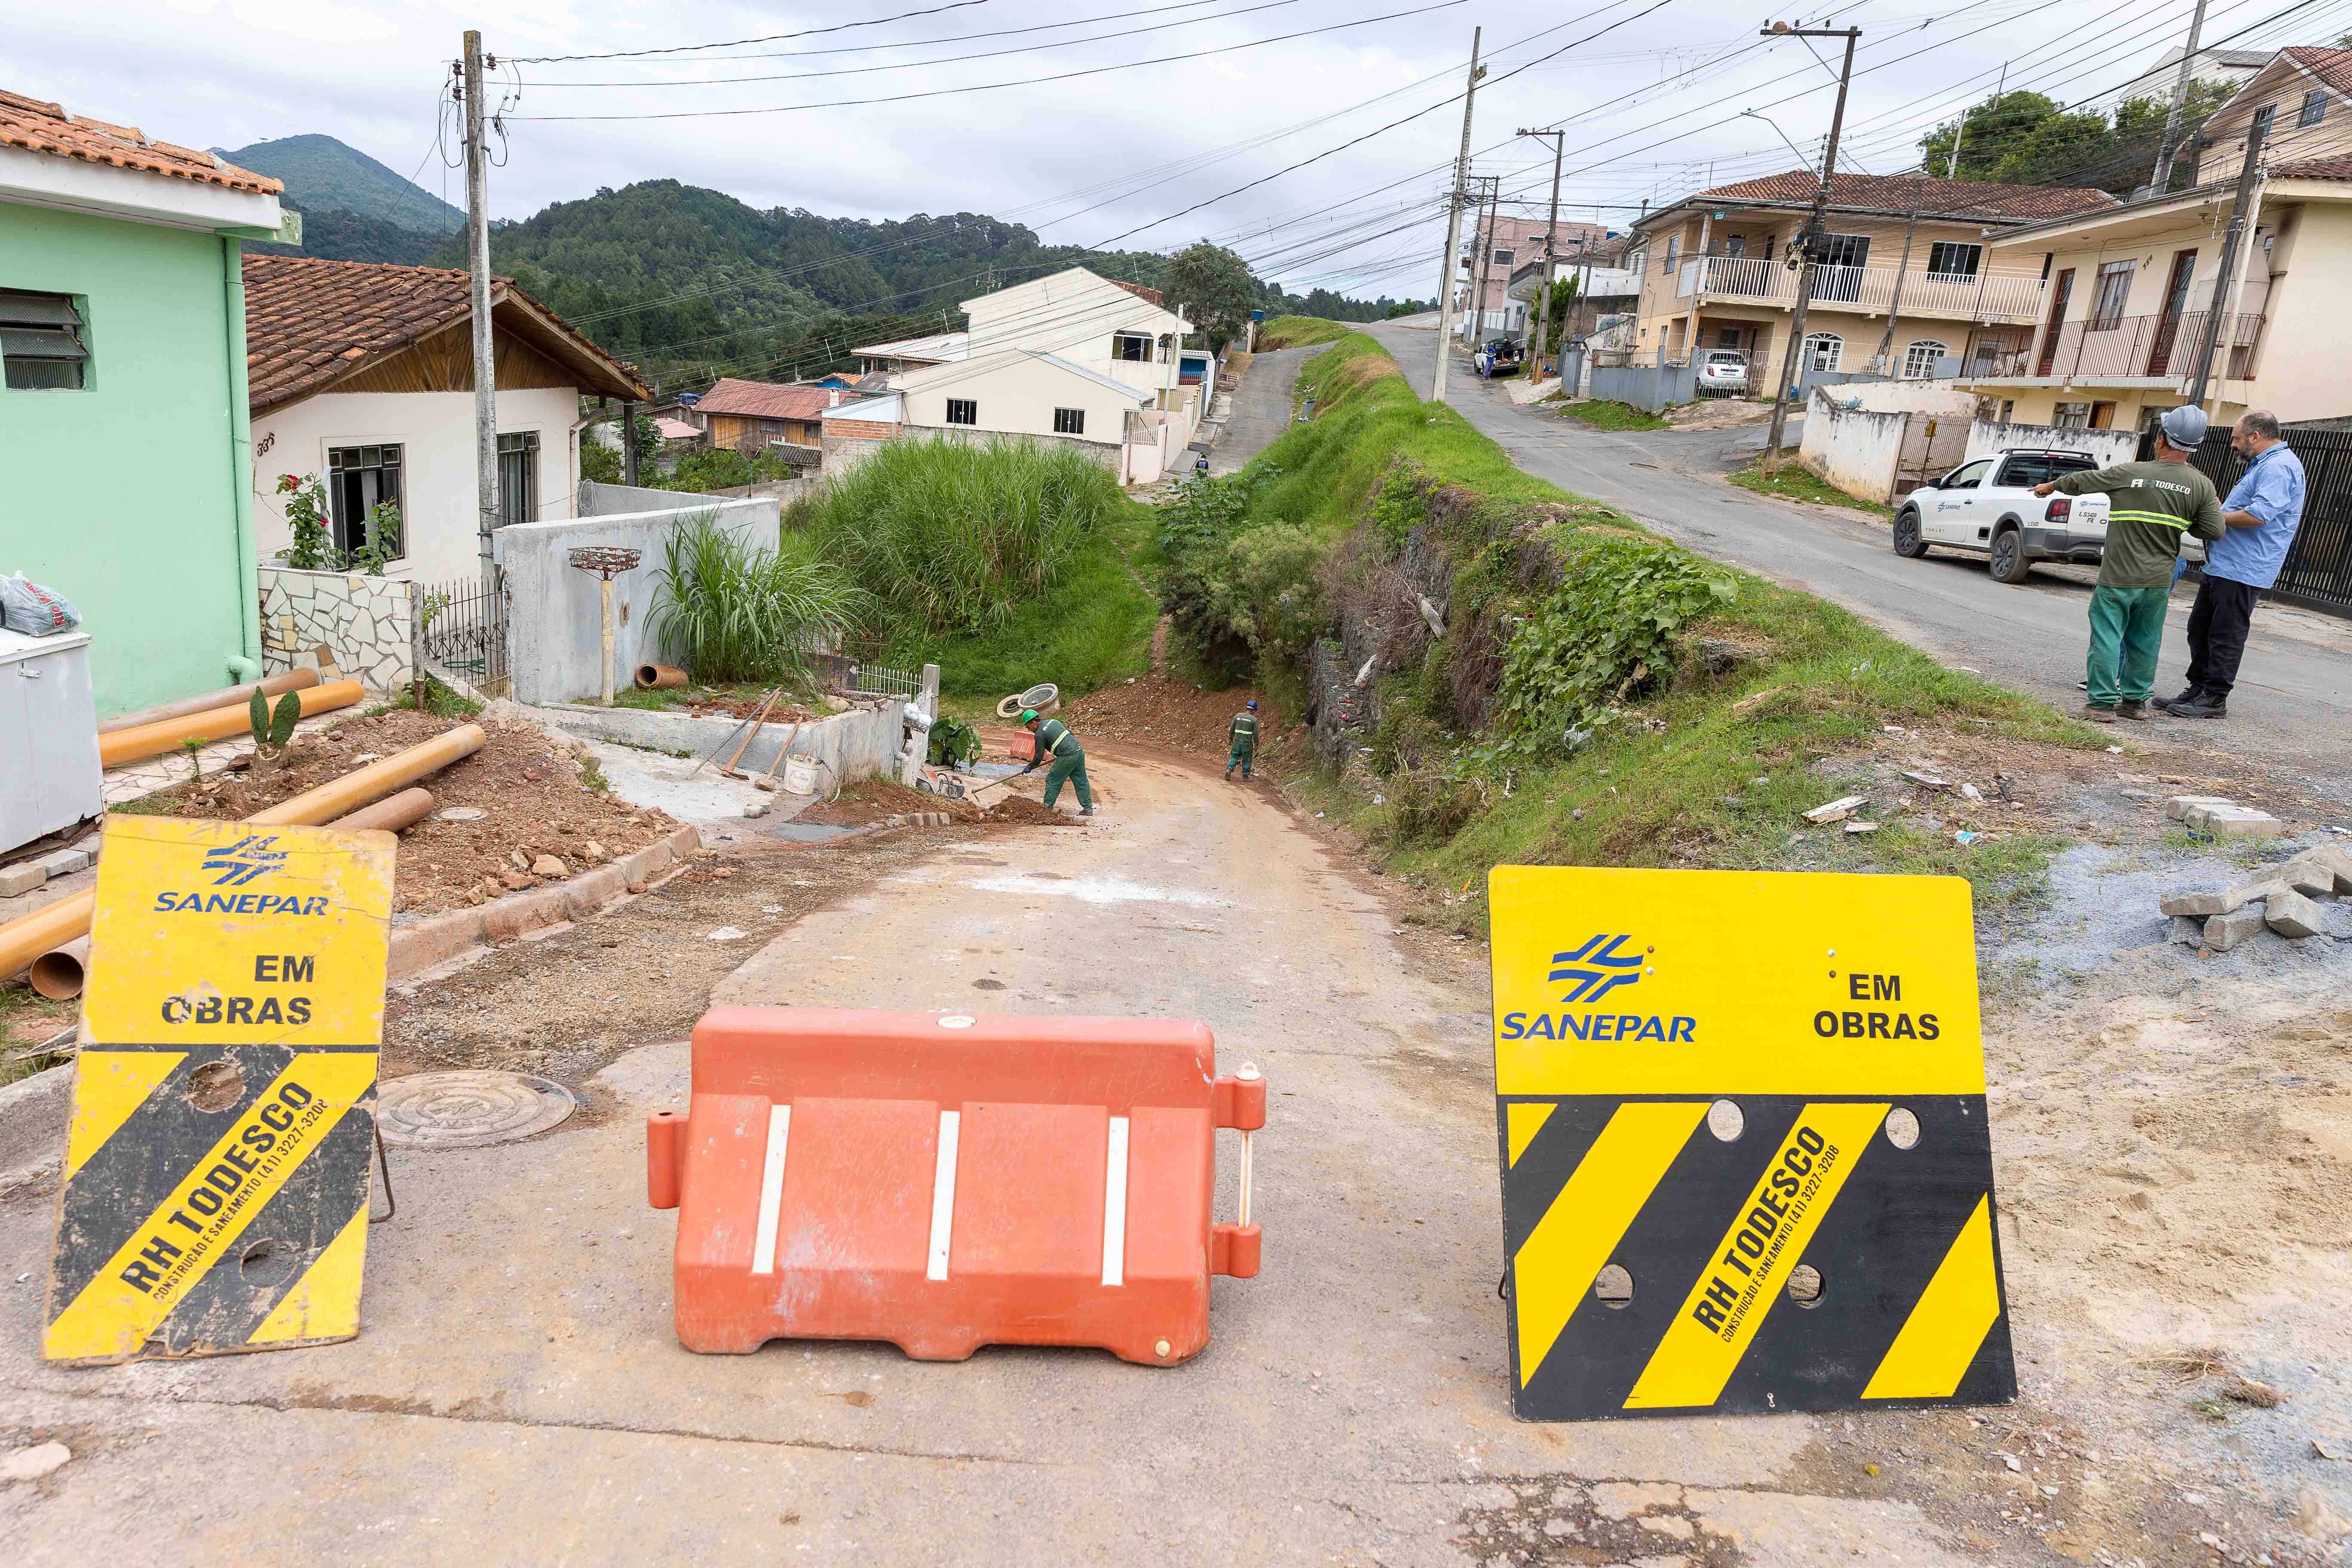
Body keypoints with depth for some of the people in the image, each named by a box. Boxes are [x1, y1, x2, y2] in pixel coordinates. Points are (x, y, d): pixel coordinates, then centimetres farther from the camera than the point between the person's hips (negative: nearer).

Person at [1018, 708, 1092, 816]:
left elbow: (1039, 756, -2)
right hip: (1080, 751, 8)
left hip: (1068, 757, -8)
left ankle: (1048, 807, 12)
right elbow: (1070, 732, 22)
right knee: (1081, 782, 13)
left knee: (1053, 780, 6)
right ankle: (1088, 808, 15)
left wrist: (1030, 767, 14)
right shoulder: (1053, 721, 16)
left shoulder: (1040, 734, -6)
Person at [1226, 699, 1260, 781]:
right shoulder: (1254, 720, -9)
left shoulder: (1238, 716, 0)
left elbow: (1232, 729, 5)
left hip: (1237, 741, 3)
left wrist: (1230, 738, 17)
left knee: (1234, 757, 14)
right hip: (1247, 743, -3)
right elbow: (1256, 733, -7)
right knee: (1246, 760, 10)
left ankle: (1229, 769, -7)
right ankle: (1245, 776, 15)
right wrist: (1256, 745, 2)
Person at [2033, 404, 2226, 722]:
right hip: (2158, 581, 4)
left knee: (2107, 637, 2)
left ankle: (2103, 702, 0)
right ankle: (2136, 700, 22)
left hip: (2119, 577, -3)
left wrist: (2050, 486, 22)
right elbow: (2214, 530, -2)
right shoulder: (2202, 486, -3)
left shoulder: (2128, 473, -9)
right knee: (2145, 642, 14)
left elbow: (2078, 481, 3)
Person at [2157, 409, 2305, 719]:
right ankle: (2198, 690, 22)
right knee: (2200, 630, 14)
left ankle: (2214, 700, 1)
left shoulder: (2279, 466, -15)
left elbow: (2259, 515, -26)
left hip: (2242, 572, -11)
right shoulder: (2263, 464, 20)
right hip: (2222, 566, 11)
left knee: (2225, 636, -4)